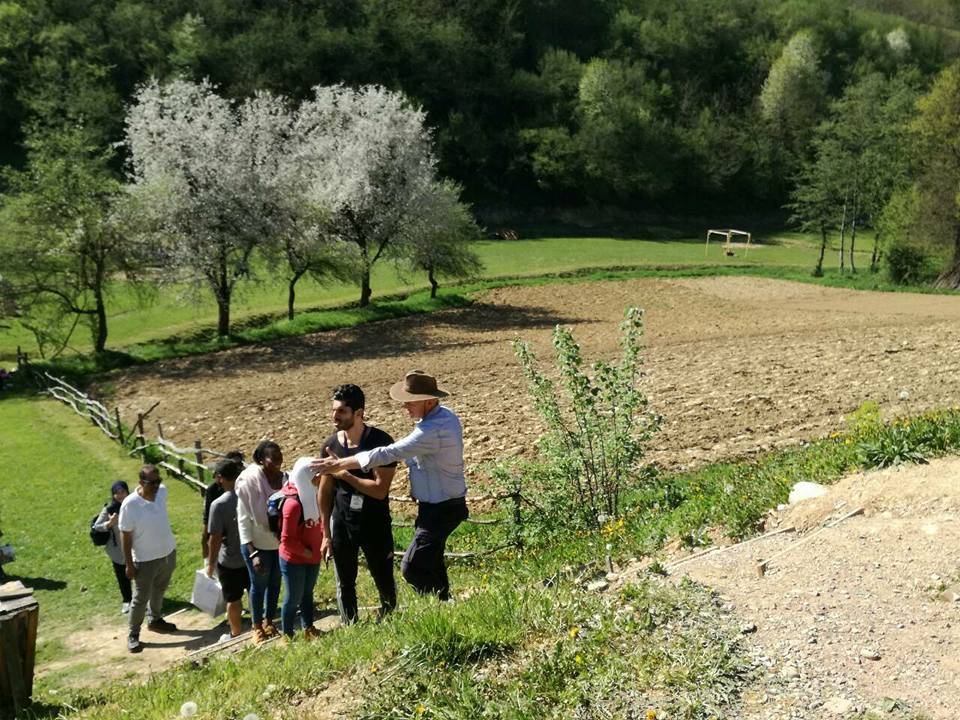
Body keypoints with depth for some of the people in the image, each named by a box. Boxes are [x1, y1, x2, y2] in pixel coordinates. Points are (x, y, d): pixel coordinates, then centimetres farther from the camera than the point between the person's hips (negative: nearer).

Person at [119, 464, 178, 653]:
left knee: (159, 590, 26)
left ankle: (155, 620, 47)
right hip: (145, 560, -6)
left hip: (168, 553, 6)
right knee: (141, 598, 7)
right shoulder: (130, 504, -26)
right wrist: (129, 564, -14)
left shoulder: (162, 491, -12)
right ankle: (133, 635, 24)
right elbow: (125, 535, -18)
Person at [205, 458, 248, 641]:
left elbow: (215, 538, -18)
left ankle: (236, 635, 29)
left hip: (229, 562, -4)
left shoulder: (218, 505, -21)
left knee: (233, 600, 13)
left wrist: (211, 563, -3)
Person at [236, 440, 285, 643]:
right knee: (259, 585, 11)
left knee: (275, 583, 17)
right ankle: (257, 627, 31)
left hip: (279, 543, 4)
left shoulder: (283, 479, -8)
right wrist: (253, 553, -18)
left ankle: (269, 622, 37)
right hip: (257, 544, -4)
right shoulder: (249, 482, -20)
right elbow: (244, 520, -15)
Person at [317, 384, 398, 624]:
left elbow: (380, 489, -22)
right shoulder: (331, 445, -3)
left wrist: (343, 473, -22)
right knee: (345, 584, 12)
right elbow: (325, 491, 5)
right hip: (341, 523, 3)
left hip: (375, 524, -3)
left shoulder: (380, 442, -16)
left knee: (384, 582, 10)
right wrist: (326, 533, 6)